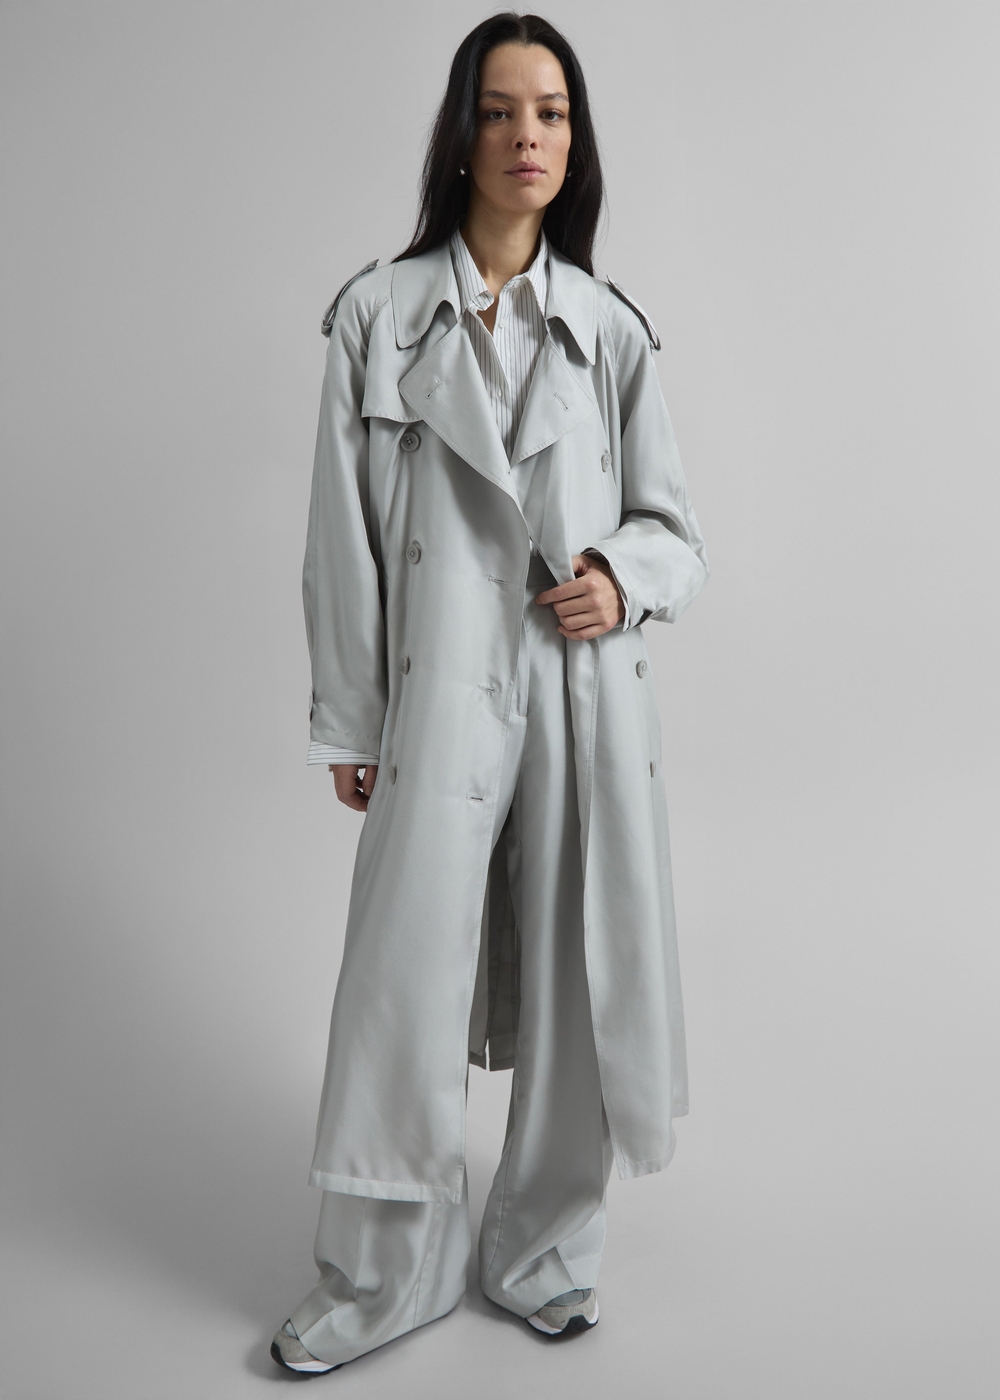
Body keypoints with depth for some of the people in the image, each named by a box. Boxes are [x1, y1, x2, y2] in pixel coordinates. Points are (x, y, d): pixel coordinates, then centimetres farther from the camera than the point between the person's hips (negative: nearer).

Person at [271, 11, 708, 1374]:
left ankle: (548, 1251, 31)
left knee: (581, 979, 9)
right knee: (403, 986, 2)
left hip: (590, 693, 2)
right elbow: (344, 536, 3)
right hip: (441, 696, -2)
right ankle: (381, 1278, 23)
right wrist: (345, 722, 2)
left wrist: (624, 577, -11)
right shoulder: (381, 314, 3)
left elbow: (674, 524, 12)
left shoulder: (610, 328, 8)